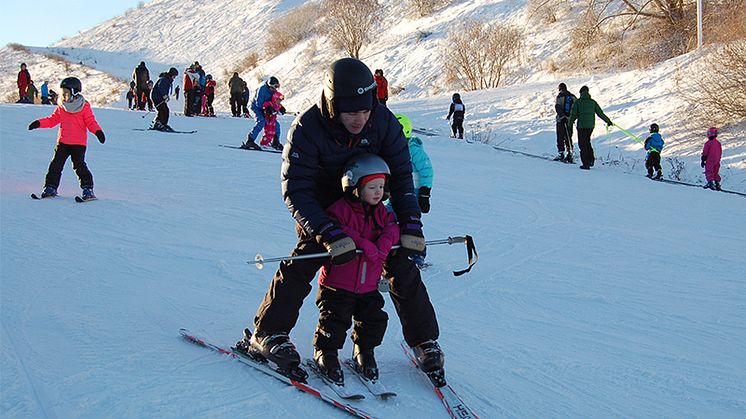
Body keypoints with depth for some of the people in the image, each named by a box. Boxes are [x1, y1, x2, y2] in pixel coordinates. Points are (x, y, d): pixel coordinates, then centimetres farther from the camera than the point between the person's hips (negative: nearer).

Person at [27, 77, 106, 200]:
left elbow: (91, 122, -5)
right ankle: (50, 187, 14)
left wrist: (98, 131, -23)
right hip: (62, 142, 5)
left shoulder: (84, 107, -4)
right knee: (56, 165, 4)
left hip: (79, 143, -5)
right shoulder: (61, 107, 9)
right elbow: (52, 120, 17)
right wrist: (39, 123, 5)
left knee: (79, 166, -12)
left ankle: (88, 189, -5)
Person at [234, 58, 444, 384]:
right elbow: (295, 191, -31)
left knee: (403, 265, -7)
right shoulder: (307, 129, -30)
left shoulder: (384, 123, -22)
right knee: (302, 265, -20)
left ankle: (424, 340, 7)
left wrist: (411, 227, -22)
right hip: (321, 209, -2)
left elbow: (401, 177, -12)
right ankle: (267, 335, -6)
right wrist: (330, 234, -41)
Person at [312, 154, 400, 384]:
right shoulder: (340, 209, -12)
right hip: (337, 283, -5)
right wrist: (363, 244, -29)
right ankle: (325, 352, 16)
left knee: (374, 318, 3)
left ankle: (364, 352, 25)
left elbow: (392, 228, 0)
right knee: (335, 318, -6)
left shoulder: (381, 212, 9)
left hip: (368, 285, 5)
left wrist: (383, 244, -23)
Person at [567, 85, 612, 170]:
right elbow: (600, 113, 7)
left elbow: (573, 114, -7)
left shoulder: (578, 102, -4)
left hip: (581, 126, -4)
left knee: (582, 144, 1)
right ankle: (591, 159, 13)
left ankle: (586, 163, -3)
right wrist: (608, 121, 18)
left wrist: (569, 125, 2)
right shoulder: (593, 102, 5)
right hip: (591, 125, 4)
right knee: (587, 141, 23)